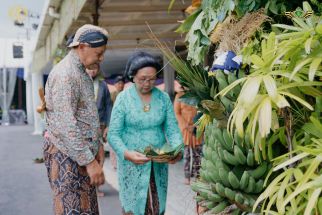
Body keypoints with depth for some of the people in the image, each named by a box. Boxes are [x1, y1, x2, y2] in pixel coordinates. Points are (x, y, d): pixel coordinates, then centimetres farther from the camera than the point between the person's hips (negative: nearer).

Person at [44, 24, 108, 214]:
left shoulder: (82, 73, 14)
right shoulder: (64, 74, -18)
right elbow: (65, 125, -23)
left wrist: (97, 145, 14)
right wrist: (89, 161, -23)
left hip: (83, 154, 9)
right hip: (67, 156, -9)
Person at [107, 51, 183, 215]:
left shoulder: (163, 98, 1)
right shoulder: (123, 98, -7)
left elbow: (172, 129, 0)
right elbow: (113, 134, -10)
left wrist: (177, 150, -20)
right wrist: (126, 153, -27)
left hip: (158, 163, 3)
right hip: (131, 163, -2)